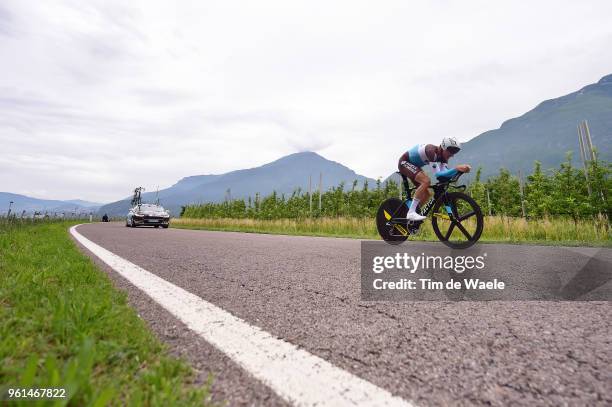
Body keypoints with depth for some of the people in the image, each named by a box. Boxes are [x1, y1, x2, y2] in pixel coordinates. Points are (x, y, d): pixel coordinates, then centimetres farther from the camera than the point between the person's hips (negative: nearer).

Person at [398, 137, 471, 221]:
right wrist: (456, 169, -44)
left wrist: (460, 169, -29)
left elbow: (445, 173, -17)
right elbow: (437, 174, -36)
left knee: (426, 194, 3)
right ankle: (411, 213, -28)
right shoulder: (432, 151, -32)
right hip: (404, 162, -9)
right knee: (426, 181, -30)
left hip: (414, 165, 9)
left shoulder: (443, 155, -7)